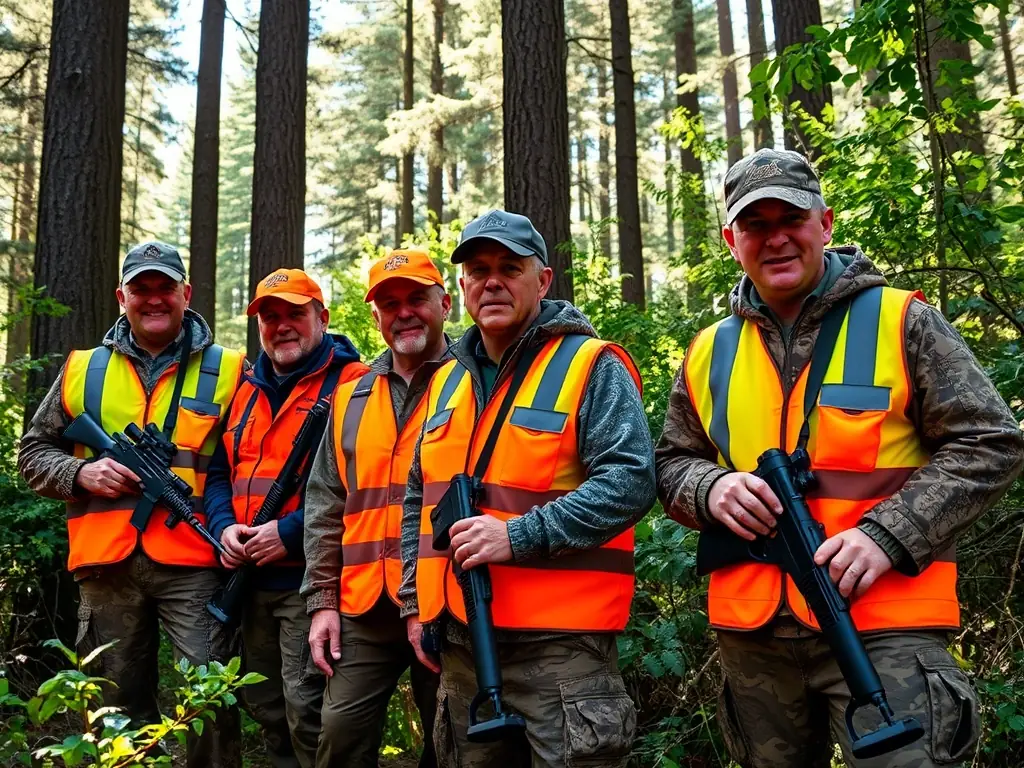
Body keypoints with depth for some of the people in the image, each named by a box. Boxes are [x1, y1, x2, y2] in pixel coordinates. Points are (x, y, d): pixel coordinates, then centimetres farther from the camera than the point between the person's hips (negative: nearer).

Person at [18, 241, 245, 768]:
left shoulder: (227, 371, 5)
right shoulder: (82, 370, 13)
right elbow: (33, 452, 16)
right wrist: (80, 473, -4)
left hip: (193, 563, -3)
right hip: (106, 565, 3)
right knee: (118, 703, 14)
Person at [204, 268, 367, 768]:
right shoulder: (247, 391, 16)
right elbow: (220, 473, 18)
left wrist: (292, 532, -20)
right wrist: (225, 526, -2)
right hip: (252, 579, 8)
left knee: (308, 714, -7)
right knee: (265, 708, 18)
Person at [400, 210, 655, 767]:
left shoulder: (591, 367, -7)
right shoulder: (447, 381, 13)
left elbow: (630, 481, -18)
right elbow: (420, 502, 20)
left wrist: (518, 536, -23)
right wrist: (416, 605, 13)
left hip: (560, 642, -6)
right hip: (458, 639, 7)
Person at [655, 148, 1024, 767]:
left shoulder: (901, 322, -3)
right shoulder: (708, 354, 9)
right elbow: (672, 464, 16)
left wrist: (888, 535, -18)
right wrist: (710, 488, -9)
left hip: (884, 629, -4)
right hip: (751, 637, 4)